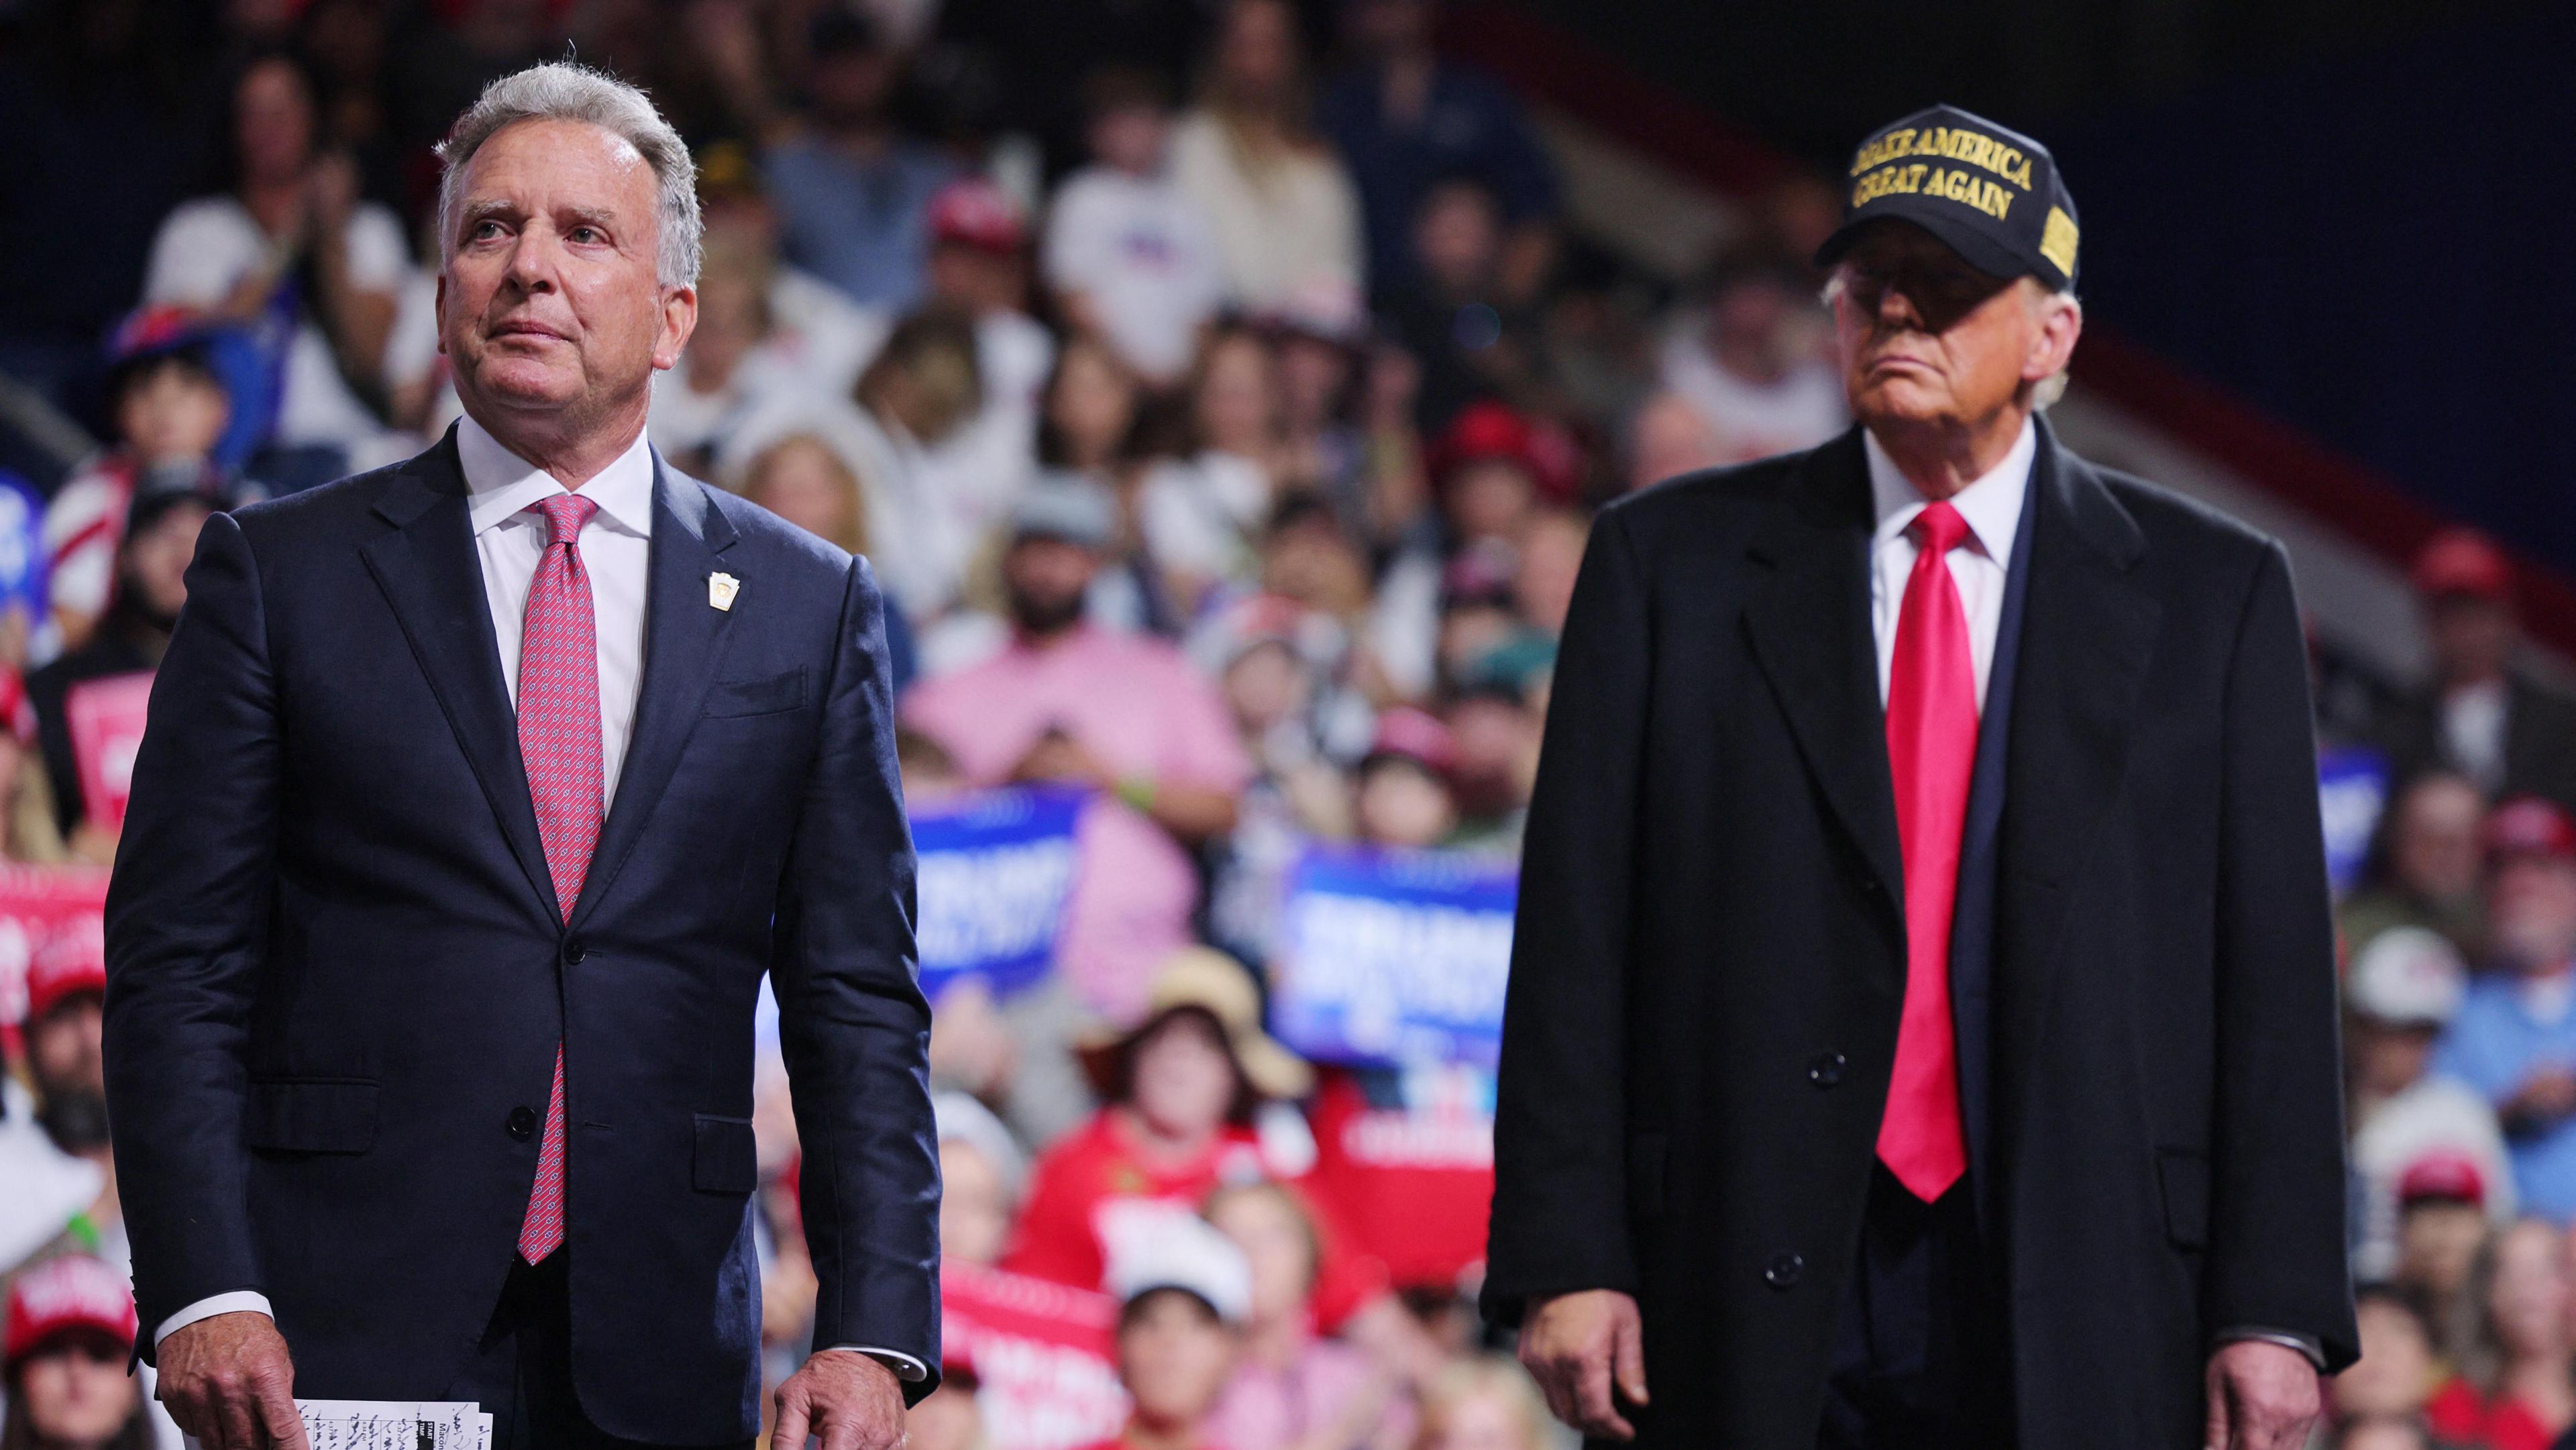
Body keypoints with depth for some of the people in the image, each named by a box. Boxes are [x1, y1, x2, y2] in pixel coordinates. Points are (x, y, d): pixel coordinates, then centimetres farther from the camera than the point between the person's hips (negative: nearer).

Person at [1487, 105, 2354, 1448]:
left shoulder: (2210, 593, 9)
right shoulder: (1671, 561, 9)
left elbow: (2273, 970, 5)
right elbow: (1576, 938, 5)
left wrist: (2273, 1310, -3)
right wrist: (1564, 1259, -4)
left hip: (2086, 1336, 0)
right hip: (1745, 1312, 0)